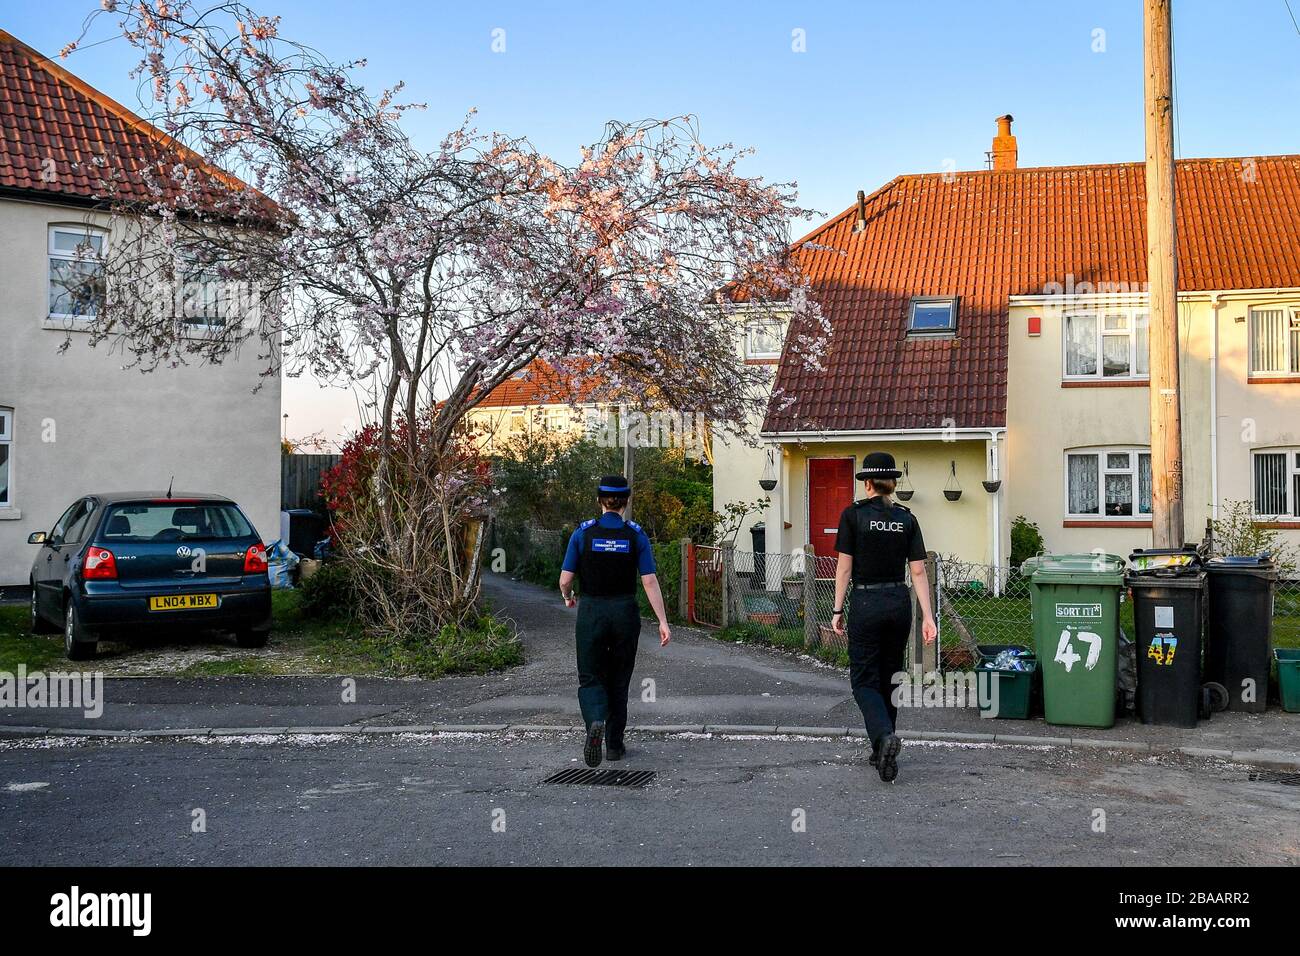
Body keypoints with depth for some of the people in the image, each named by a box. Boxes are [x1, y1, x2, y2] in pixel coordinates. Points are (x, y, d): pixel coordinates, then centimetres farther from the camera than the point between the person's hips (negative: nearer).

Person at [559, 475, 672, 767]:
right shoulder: (636, 535, -3)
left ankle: (595, 723, -24)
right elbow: (650, 581, -9)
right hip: (625, 612, 1)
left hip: (591, 612, -1)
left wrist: (567, 598, 17)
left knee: (591, 678, 6)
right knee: (619, 680, 16)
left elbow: (565, 580, -5)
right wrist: (663, 621, -6)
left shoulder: (583, 533, -5)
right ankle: (614, 744, 21)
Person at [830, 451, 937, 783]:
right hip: (899, 603, 4)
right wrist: (928, 616, 0)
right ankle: (882, 751, 22)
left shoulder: (853, 514, -7)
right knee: (889, 678, 16)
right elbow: (918, 571, -1)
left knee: (864, 681, 3)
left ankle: (885, 736, -22)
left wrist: (837, 611, 1)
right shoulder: (906, 518, 3)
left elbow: (844, 567, -7)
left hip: (866, 603, -4)